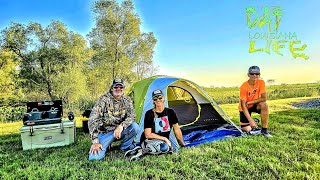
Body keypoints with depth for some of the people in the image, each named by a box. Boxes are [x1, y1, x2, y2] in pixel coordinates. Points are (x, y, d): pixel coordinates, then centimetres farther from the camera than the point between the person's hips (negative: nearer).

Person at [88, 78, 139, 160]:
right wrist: (95, 142, -24)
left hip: (119, 130, 3)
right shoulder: (104, 100, -17)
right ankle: (105, 144, 12)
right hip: (105, 132, -3)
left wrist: (121, 126, -32)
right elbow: (92, 120, -20)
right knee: (95, 156, -24)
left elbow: (132, 116, -12)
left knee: (135, 126, -26)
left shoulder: (127, 100, -2)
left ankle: (125, 146, 2)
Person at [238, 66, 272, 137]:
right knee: (247, 130, -13)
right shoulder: (244, 86, -25)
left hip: (255, 105, 2)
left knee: (264, 105, -32)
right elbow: (243, 105, -26)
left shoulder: (261, 82, -16)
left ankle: (264, 130, -17)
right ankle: (254, 123, 23)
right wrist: (250, 120, -33)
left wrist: (250, 102, -24)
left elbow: (264, 98, -19)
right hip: (245, 107, -2)